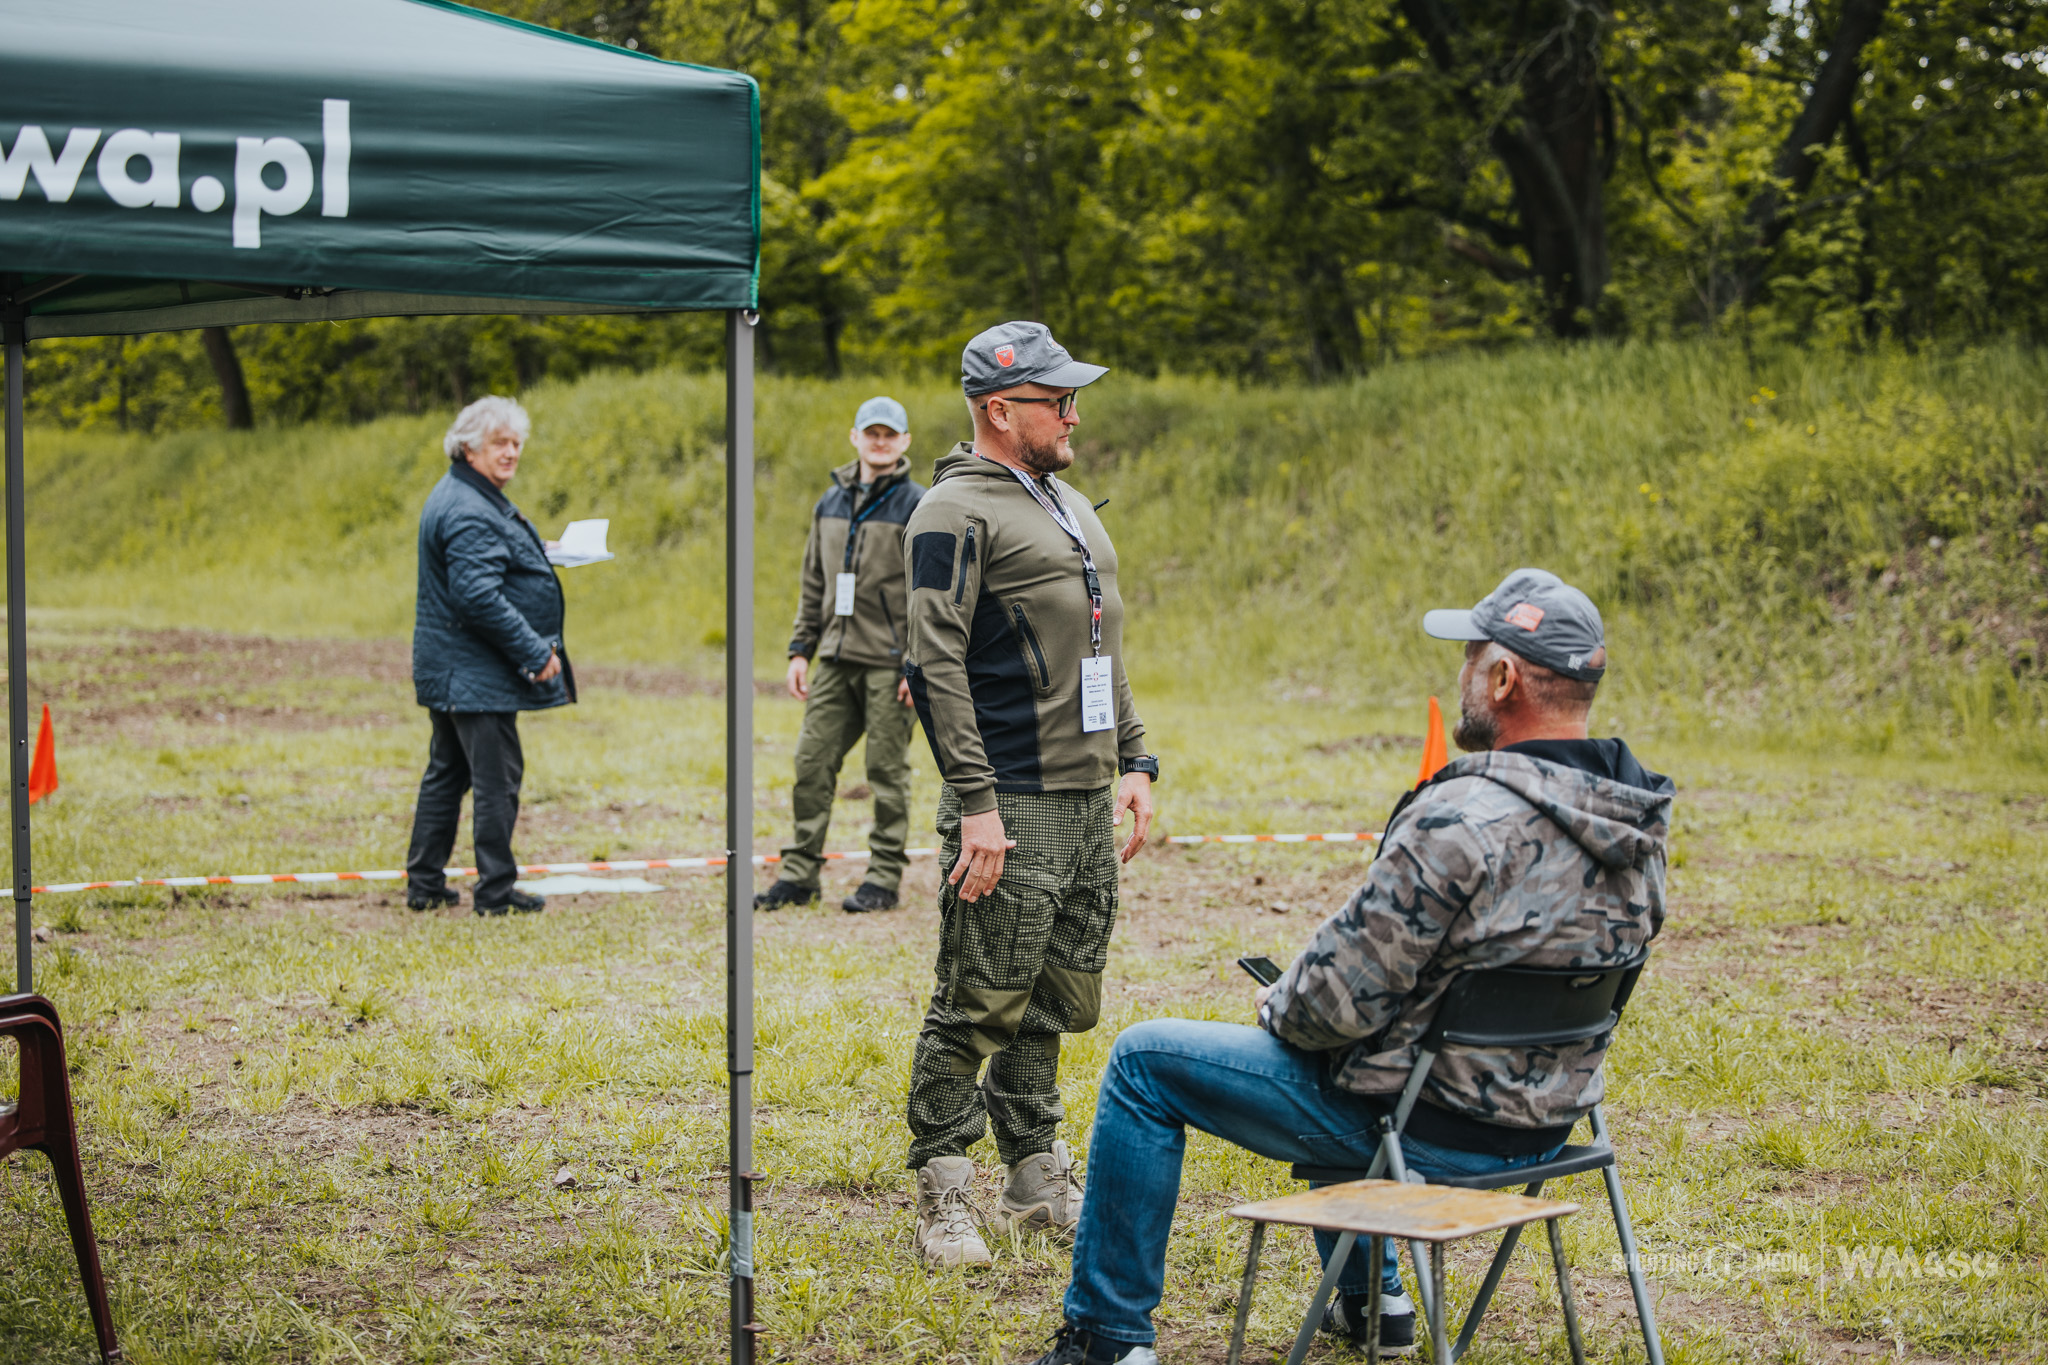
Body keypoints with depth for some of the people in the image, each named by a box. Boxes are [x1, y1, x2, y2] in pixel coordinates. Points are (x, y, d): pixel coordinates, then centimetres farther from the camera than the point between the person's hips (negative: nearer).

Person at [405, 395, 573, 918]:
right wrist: (536, 652, -23)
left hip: (448, 671, 11)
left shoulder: (467, 498, 15)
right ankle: (496, 890, 1)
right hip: (475, 673, -11)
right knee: (497, 777, -4)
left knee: (447, 772, 16)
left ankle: (424, 883, 21)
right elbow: (478, 597, -27)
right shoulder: (468, 513, -20)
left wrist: (529, 554, 24)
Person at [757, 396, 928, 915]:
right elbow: (813, 584, 19)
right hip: (836, 659, 5)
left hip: (889, 663, -5)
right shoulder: (831, 503, 13)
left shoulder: (917, 506, -4)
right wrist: (800, 650, 12)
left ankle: (884, 879, 8)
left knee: (887, 770, 0)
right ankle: (800, 872, 11)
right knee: (812, 761, 3)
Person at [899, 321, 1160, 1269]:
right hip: (1011, 806, -8)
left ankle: (1036, 1176, 24)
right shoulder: (956, 513, -9)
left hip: (1089, 801, 8)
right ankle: (942, 1198, 3)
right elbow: (936, 666, -15)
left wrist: (1134, 763, 17)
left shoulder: (1071, 506, 19)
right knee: (980, 1005, -5)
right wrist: (974, 804, -20)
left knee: (1058, 1003, 13)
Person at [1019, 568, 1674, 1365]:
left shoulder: (1462, 821, -29)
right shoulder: (1641, 821, -3)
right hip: (1547, 1123, 8)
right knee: (1345, 1054, 38)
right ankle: (1370, 1299, 42)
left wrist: (1277, 1008, -2)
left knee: (1144, 1061, 6)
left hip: (1435, 1127, -8)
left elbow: (1342, 995, -25)